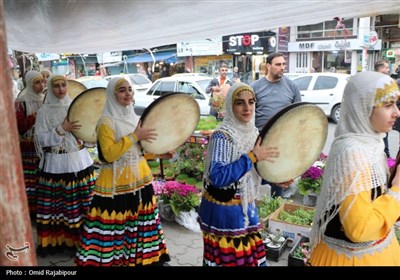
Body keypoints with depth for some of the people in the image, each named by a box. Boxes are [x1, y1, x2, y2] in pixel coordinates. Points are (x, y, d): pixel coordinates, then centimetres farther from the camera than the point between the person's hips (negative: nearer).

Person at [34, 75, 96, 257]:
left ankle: (82, 238, 21)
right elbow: (40, 139, -9)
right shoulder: (44, 111, -3)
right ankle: (54, 240, 18)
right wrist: (61, 129, -19)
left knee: (82, 203, 7)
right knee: (56, 205, 2)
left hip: (80, 161, 3)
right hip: (56, 164, -3)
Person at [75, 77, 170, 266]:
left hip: (139, 178, 7)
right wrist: (134, 136, -23)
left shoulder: (134, 117, 9)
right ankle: (109, 258, 16)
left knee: (139, 221, 15)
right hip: (117, 183, -7)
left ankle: (141, 256, 30)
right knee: (115, 225, -2)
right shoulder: (106, 122, -12)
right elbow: (109, 154, -22)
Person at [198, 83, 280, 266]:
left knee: (251, 257, 15)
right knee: (228, 258, 5)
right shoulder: (222, 136, -19)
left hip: (246, 208, 7)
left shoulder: (253, 132, 4)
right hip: (224, 211, -7)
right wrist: (252, 157, -26)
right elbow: (217, 177, -27)